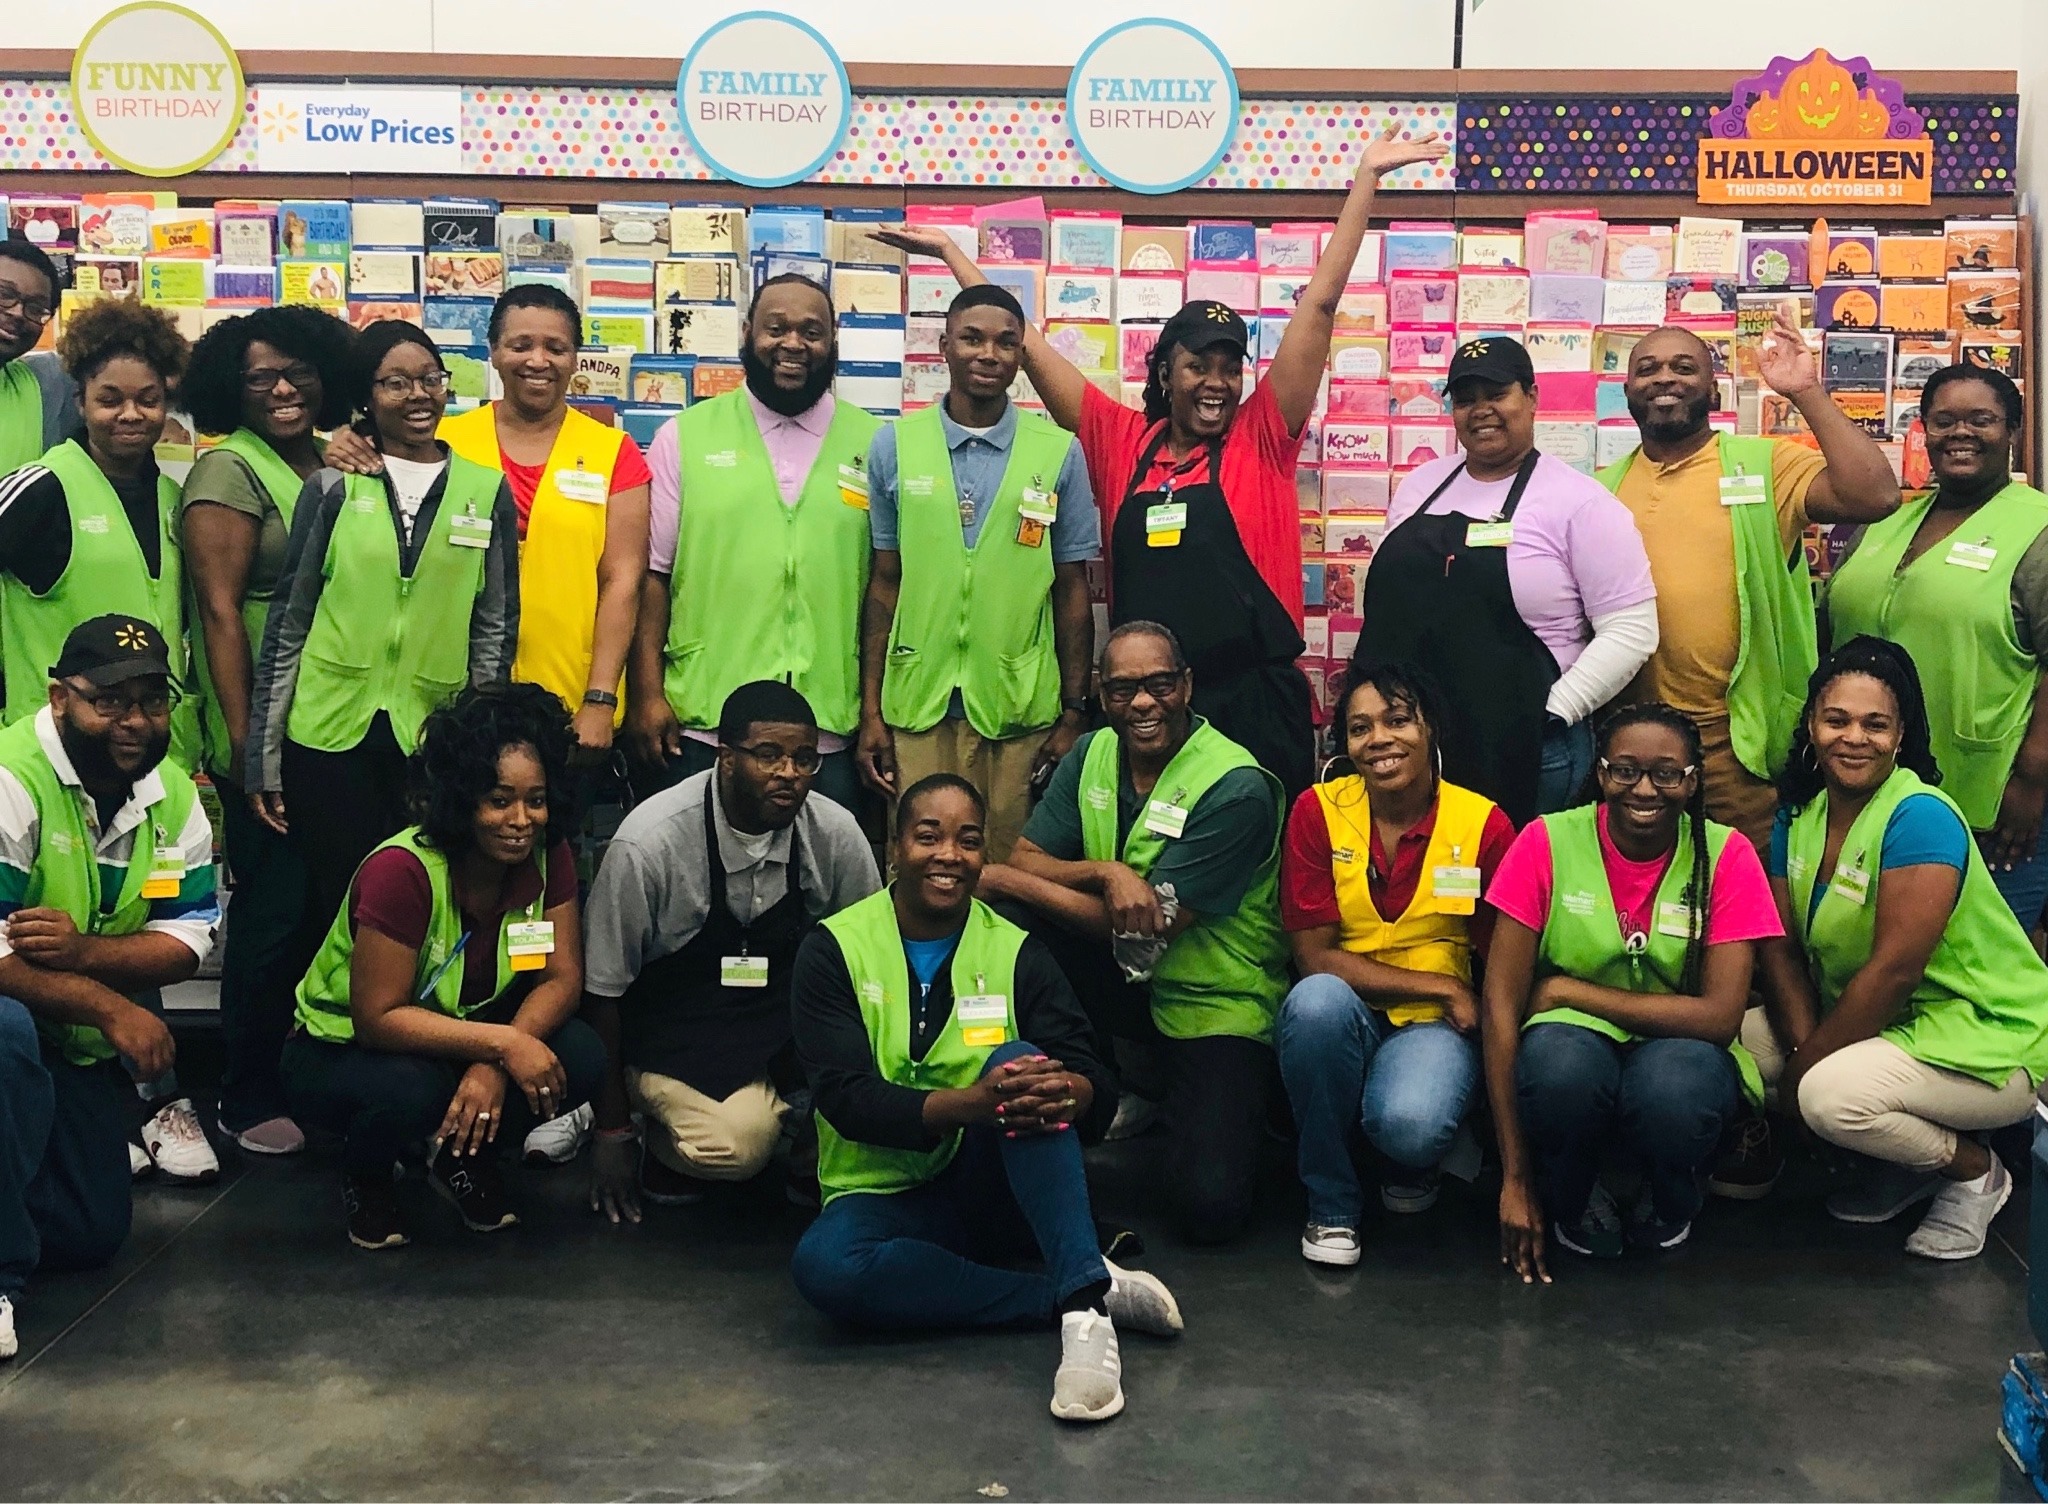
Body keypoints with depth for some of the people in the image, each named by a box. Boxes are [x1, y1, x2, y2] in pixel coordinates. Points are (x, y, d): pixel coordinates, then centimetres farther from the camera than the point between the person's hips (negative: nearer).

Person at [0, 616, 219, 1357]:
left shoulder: (173, 795, -3)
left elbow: (189, 939, -7)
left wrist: (84, 950, -26)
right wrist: (113, 1009, -27)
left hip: (75, 1046, 6)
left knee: (93, 1233, 7)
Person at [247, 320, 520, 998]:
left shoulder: (487, 492, 6)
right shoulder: (333, 488, 3)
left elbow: (495, 629, 8)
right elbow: (286, 626, 5)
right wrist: (263, 758, 2)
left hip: (433, 740, 1)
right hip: (329, 737, -1)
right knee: (333, 914, 3)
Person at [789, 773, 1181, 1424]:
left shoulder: (1016, 951, 3)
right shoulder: (834, 949, -2)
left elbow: (1097, 1086, -8)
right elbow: (845, 1097, -15)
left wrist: (1070, 1093, -35)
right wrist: (969, 1103, -34)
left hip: (992, 1194, 1)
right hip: (884, 1195, -1)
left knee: (1018, 1061, -28)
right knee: (823, 1265, -35)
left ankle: (1085, 1304, -38)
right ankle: (1072, 1295, -28)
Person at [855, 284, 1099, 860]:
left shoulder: (1059, 452, 2)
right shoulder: (894, 445, 4)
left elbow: (1071, 591, 6)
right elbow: (884, 582, 7)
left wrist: (1073, 713, 4)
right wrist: (870, 710, 4)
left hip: (1020, 711, 0)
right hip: (917, 705, 0)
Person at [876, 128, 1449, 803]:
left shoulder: (1261, 439, 2)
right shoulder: (1122, 442, 7)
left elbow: (1319, 303, 0)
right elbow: (1025, 342, 12)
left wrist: (1366, 176, -2)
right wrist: (951, 251, 17)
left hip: (1255, 704, -2)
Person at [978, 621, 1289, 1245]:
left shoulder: (1236, 789, -20)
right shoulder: (1091, 754, 2)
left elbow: (1150, 931, -22)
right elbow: (1022, 860, -4)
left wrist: (999, 880, -18)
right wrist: (1105, 871, -26)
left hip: (1215, 1004, -5)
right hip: (1126, 984, 5)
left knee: (1210, 1206, -22)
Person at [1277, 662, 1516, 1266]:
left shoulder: (1484, 825, -7)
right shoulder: (1318, 811, -7)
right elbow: (1313, 956, -10)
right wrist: (1441, 986, -14)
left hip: (1433, 1027, -1)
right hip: (1338, 1022, 1)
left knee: (1411, 1124, -34)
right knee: (1318, 999, -35)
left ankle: (1415, 1167, 8)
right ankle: (1331, 1205, -13)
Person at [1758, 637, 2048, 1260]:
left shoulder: (1921, 817, -23)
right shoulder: (1799, 816, 2)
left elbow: (1893, 970, -26)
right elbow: (1782, 950, 0)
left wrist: (1804, 1067, -19)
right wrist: (1802, 1047, -16)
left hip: (1987, 1045, -8)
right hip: (1878, 1023, 9)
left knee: (1832, 1094, -31)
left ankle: (1975, 1172, 1)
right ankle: (1909, 1168, 11)